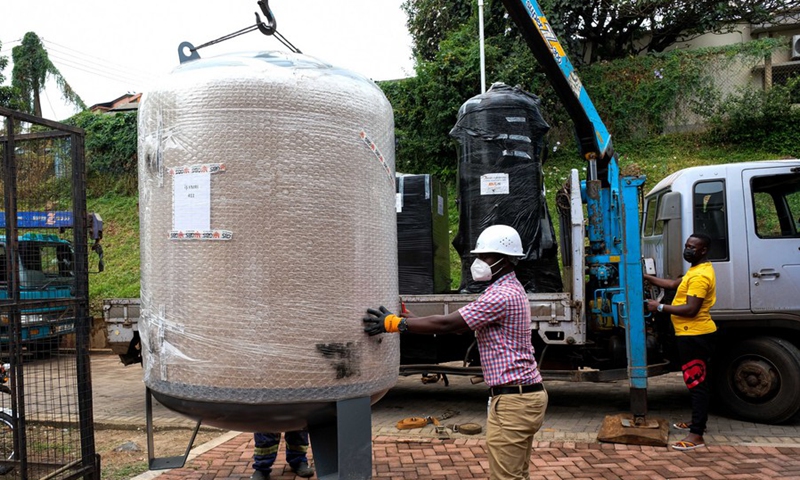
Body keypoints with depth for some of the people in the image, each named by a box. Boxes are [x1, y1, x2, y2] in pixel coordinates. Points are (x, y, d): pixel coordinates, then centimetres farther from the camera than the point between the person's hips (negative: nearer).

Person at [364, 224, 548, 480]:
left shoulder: (501, 296, -19)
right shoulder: (510, 290, 16)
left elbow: (447, 324, -24)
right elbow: (460, 324, 13)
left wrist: (395, 323, -21)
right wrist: (411, 317, 5)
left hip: (512, 400, -11)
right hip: (524, 394, 11)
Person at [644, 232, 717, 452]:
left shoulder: (700, 275, -20)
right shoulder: (697, 270, 14)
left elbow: (690, 309, -26)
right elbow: (673, 284, 22)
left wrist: (660, 307, -19)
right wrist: (647, 277, 16)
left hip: (695, 335, -11)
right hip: (693, 334, 11)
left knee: (697, 383, -8)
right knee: (698, 381, 20)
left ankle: (696, 435, -5)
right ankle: (698, 422, 34)